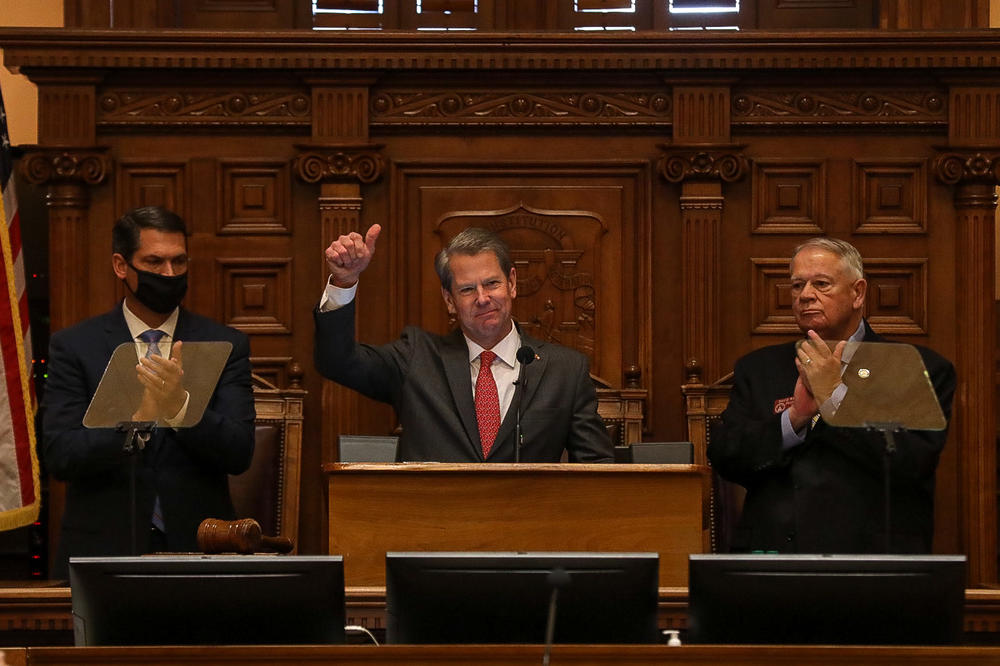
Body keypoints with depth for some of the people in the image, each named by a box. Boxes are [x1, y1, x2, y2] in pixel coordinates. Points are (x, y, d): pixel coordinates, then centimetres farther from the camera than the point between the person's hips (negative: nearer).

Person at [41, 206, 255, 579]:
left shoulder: (225, 345, 8)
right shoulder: (73, 347, 5)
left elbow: (239, 454, -1)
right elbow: (60, 457, -5)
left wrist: (180, 406, -18)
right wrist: (138, 417, -19)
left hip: (196, 549, 1)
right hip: (102, 551, -1)